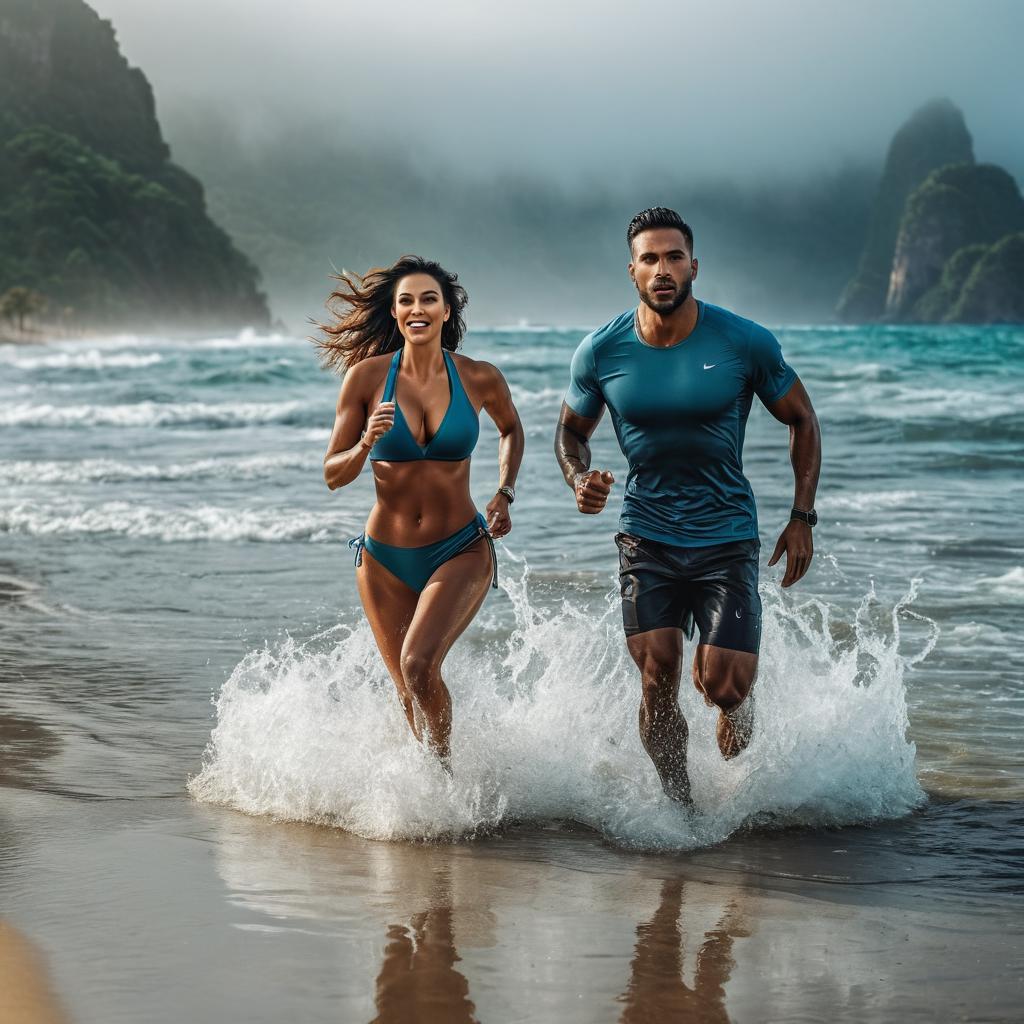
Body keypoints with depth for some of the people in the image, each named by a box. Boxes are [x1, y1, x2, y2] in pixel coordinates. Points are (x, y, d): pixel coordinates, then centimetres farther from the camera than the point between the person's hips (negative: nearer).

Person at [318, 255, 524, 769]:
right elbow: (333, 475, -2)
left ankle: (443, 766, -3)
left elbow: (511, 428, 17)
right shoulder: (366, 376, -7)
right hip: (385, 558, 2)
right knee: (409, 691, 10)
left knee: (419, 663, -25)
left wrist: (505, 494, 4)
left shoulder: (480, 378, -6)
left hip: (460, 552, -2)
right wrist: (366, 446, -22)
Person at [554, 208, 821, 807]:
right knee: (659, 684, -5)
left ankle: (737, 700, 28)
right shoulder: (601, 352, -6)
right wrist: (580, 480, -11)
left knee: (723, 683, -9)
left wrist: (803, 517, -2)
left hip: (727, 536, -1)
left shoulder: (746, 343, -10)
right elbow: (572, 430, 11)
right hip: (646, 537, 1)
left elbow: (803, 421, 3)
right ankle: (680, 804, 15)